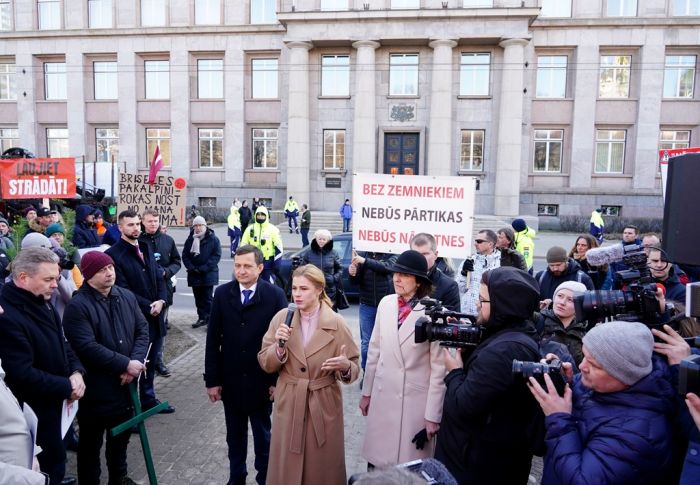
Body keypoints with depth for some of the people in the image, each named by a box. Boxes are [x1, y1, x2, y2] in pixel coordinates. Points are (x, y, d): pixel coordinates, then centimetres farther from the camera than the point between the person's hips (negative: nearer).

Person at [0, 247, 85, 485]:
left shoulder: (41, 303, 5)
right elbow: (23, 374, -27)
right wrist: (67, 387, -18)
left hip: (53, 402, 9)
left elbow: (62, 342, 12)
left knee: (55, 459, 24)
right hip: (33, 411, -8)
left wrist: (76, 372, -5)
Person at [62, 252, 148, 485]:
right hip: (94, 388, -6)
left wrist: (135, 362, -15)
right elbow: (88, 347, -25)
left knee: (121, 436, 24)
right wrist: (126, 364, -23)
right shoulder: (77, 306, -17)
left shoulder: (127, 296, 1)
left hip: (125, 383, 6)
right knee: (91, 442, 12)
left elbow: (142, 330, 1)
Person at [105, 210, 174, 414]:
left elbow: (158, 276, 11)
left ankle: (148, 399, 35)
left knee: (150, 361, 19)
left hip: (154, 316, 7)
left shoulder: (146, 248, 12)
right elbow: (123, 290, -16)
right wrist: (148, 306, -14)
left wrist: (161, 301, -5)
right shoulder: (114, 254, -12)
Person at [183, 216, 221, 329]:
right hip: (194, 275, 5)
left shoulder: (213, 239, -5)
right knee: (198, 298, 11)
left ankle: (210, 320, 0)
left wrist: (203, 268, -16)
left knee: (208, 298, -4)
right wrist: (192, 268, -9)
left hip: (208, 274, -4)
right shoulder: (190, 239, 9)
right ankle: (202, 318, 21)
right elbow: (185, 255, 8)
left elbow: (216, 256, -10)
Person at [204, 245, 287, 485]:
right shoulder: (222, 293, -4)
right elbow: (213, 339, -2)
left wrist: (277, 380, -9)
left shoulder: (275, 295, -11)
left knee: (263, 436, 16)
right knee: (235, 436, 19)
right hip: (231, 380, 2)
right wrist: (212, 379, -3)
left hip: (261, 381, -2)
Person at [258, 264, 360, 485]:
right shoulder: (281, 318, -4)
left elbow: (354, 368, -7)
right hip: (289, 405, 2)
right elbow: (266, 364, -2)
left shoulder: (337, 323, -11)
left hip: (324, 407, -2)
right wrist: (279, 346, -21)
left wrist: (345, 366, -29)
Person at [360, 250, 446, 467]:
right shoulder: (385, 304, -1)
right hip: (383, 396, 4)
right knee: (378, 459, 14)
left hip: (416, 400, -4)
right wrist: (366, 391, 12)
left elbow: (439, 368, -11)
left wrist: (433, 414, -9)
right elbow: (375, 351, 7)